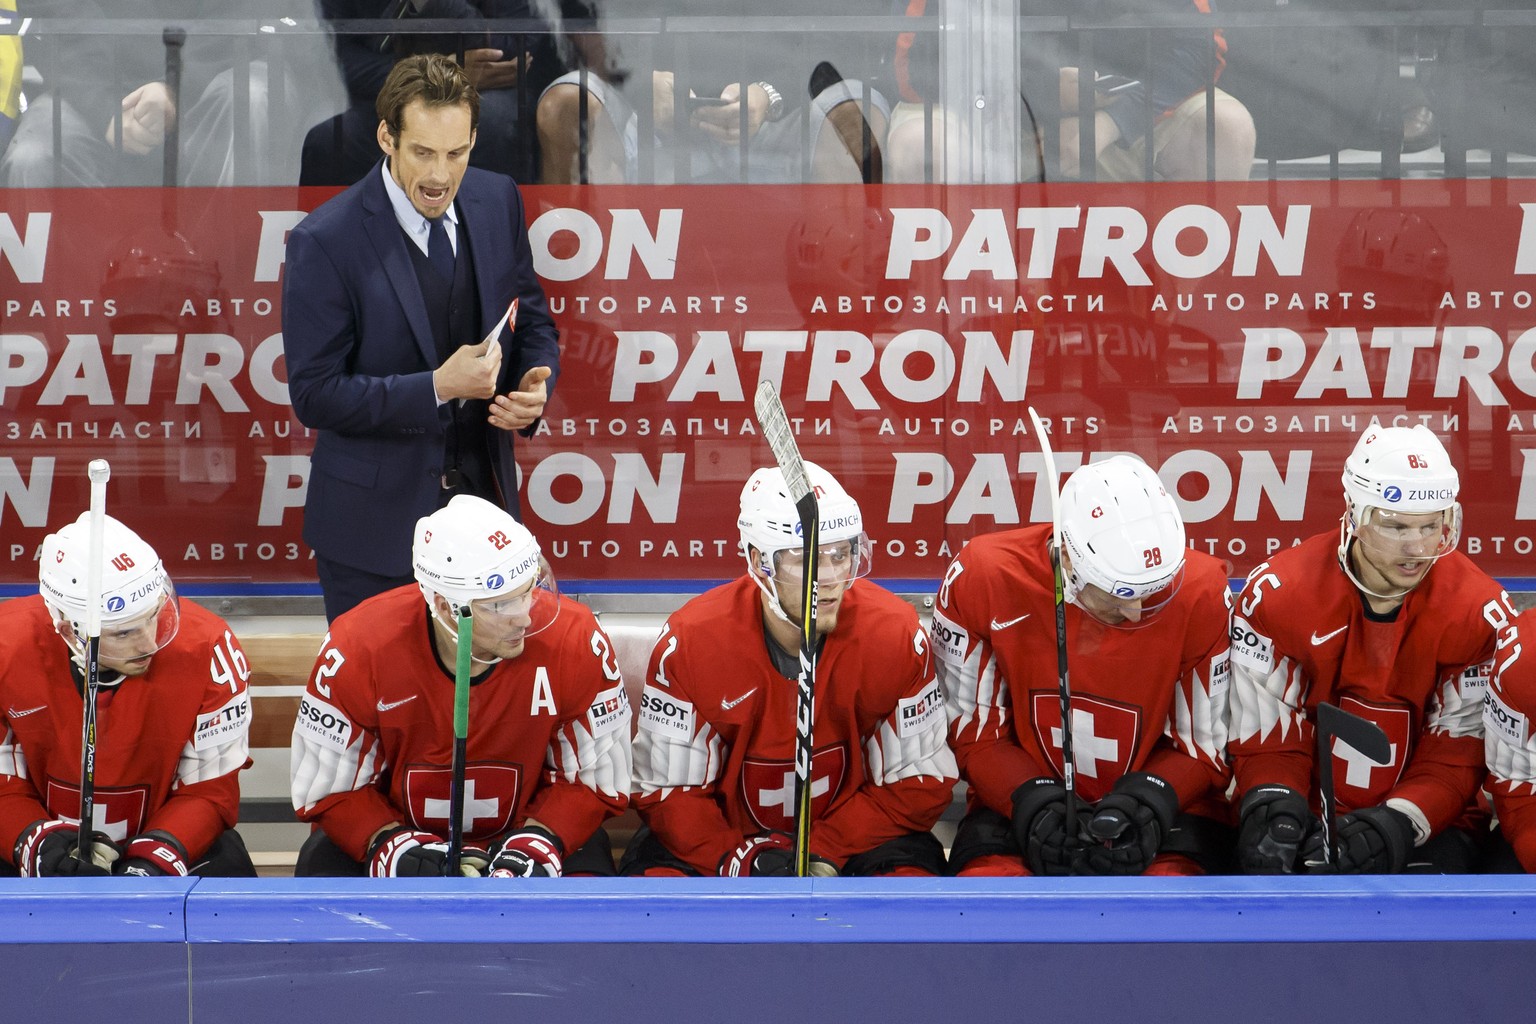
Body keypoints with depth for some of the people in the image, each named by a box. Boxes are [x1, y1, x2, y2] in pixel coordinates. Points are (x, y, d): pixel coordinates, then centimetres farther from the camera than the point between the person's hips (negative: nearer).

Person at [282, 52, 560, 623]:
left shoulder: (498, 202, 0)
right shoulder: (324, 242, -16)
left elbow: (532, 320, 13)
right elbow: (314, 395, -16)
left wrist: (536, 383, -10)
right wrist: (438, 387, -25)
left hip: (481, 496, 4)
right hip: (374, 524, -4)